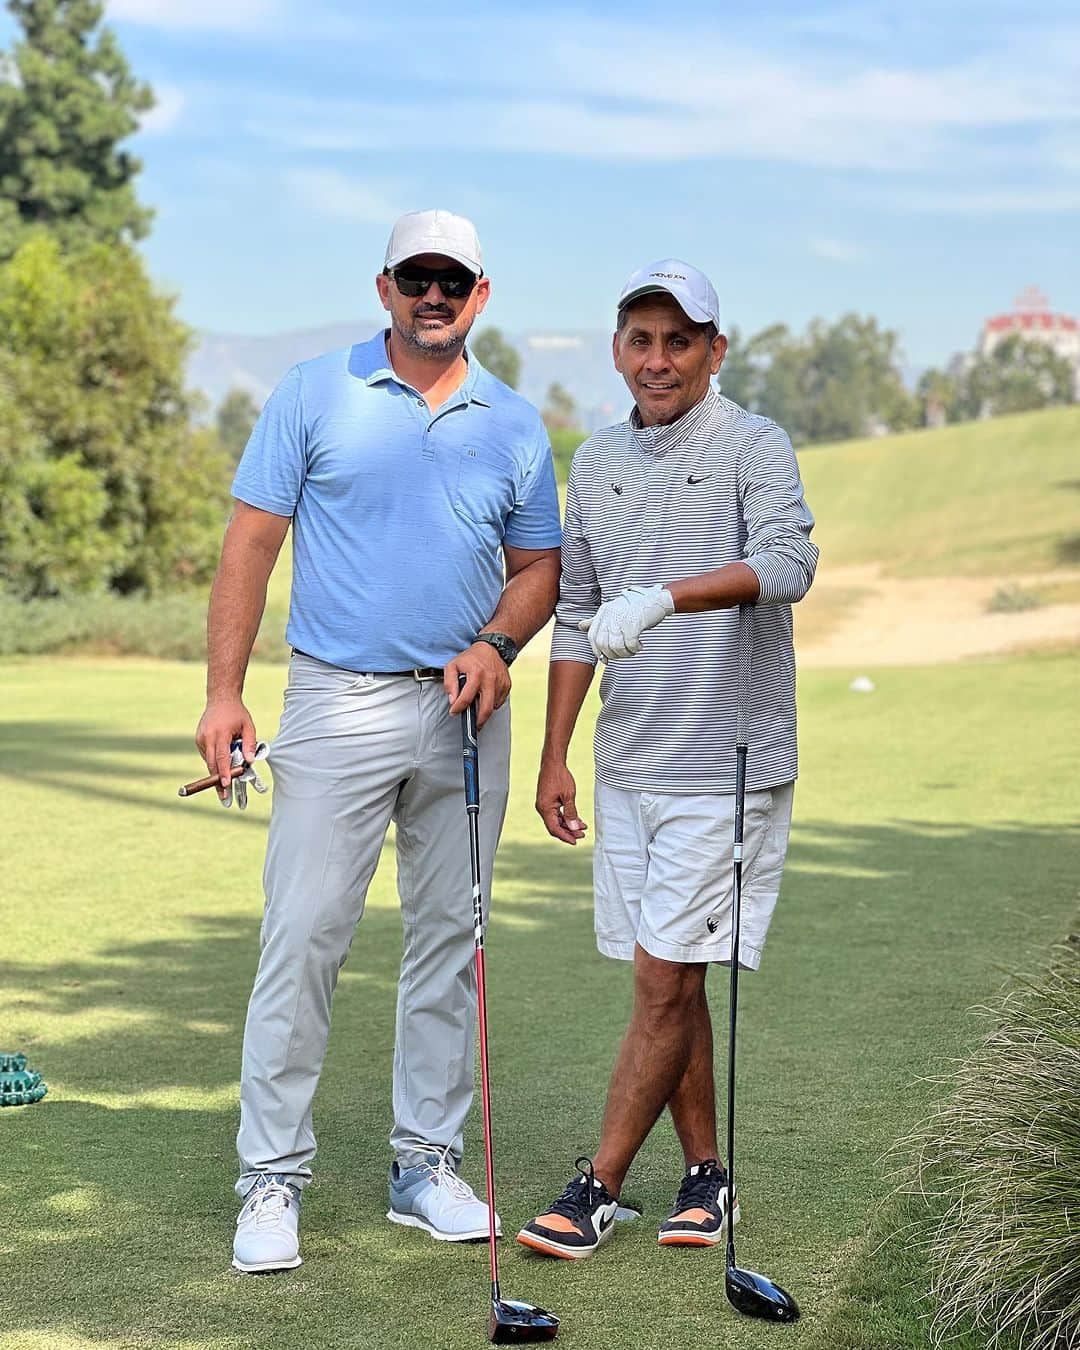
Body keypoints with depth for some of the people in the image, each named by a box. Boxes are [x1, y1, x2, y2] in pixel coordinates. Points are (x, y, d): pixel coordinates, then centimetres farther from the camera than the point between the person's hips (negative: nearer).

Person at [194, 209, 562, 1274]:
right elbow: (251, 543, 0)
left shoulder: (514, 426, 9)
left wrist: (497, 644, -6)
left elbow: (537, 564, 15)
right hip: (340, 703, -3)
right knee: (303, 937, -7)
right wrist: (224, 692, -6)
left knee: (448, 939, 8)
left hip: (464, 713, 3)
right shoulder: (313, 395, 2)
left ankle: (427, 1164, 18)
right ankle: (272, 1177, 1)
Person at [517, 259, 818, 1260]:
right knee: (667, 981, 10)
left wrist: (663, 597, -39)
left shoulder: (754, 447, -7)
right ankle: (705, 1171, 21)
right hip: (626, 764, 6)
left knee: (665, 977, -5)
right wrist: (554, 757, 13)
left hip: (726, 766, -6)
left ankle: (597, 1187, 2)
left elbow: (789, 561, -26)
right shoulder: (595, 463, 12)